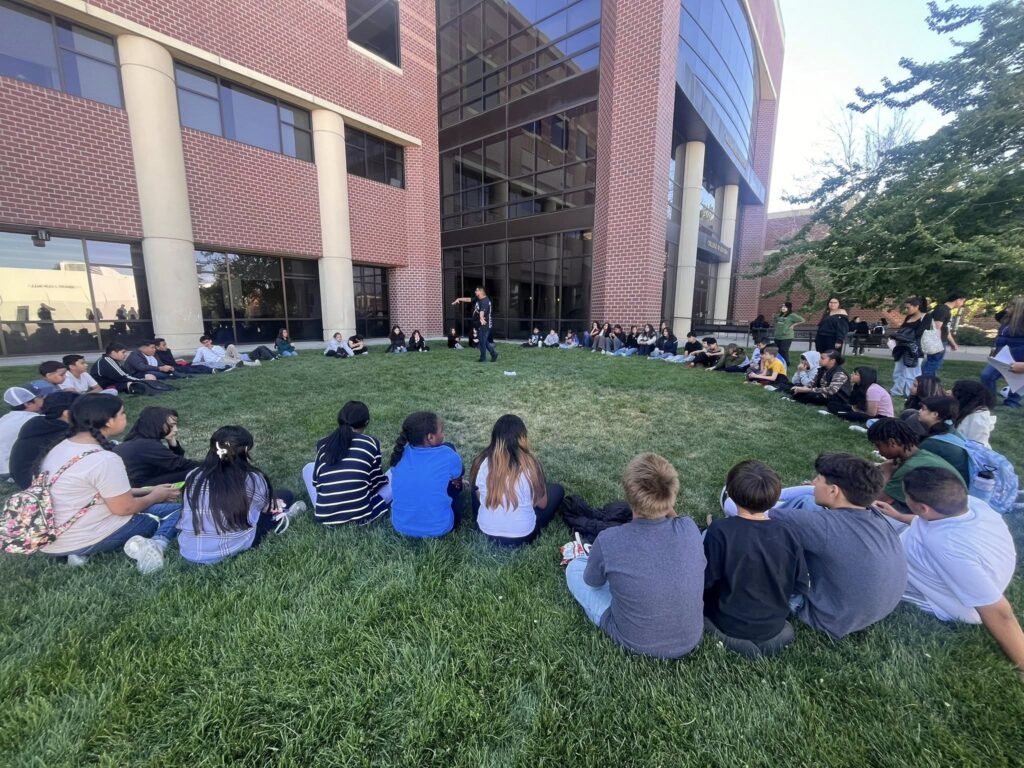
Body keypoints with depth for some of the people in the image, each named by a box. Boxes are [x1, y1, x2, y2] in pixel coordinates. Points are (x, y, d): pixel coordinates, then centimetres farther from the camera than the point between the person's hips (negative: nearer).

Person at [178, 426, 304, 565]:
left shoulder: (194, 476, -2)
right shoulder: (253, 479, -13)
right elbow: (264, 507, 8)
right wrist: (275, 504, 33)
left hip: (188, 552, 5)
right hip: (233, 549, -5)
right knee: (285, 497, 13)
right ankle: (280, 519, 37)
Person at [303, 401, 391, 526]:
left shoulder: (322, 444, 6)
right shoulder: (371, 442, -2)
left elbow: (316, 481, 10)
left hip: (325, 517, 3)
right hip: (360, 514, -3)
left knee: (309, 468, 27)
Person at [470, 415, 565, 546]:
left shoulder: (482, 462, -13)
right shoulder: (529, 464, -20)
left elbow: (479, 497, 3)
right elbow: (542, 504, -6)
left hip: (485, 530, 3)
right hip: (522, 536, -2)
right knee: (557, 490, 14)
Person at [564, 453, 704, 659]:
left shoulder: (608, 541, -31)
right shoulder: (690, 529, -22)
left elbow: (592, 582, -7)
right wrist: (671, 513, -3)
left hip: (634, 643, -3)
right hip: (690, 639, 3)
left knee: (574, 568, 12)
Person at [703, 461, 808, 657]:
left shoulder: (720, 531, -27)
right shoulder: (787, 533, -16)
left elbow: (705, 581, -18)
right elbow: (802, 588, -5)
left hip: (729, 625, -5)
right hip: (774, 625, 5)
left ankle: (730, 638, 5)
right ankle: (772, 633, 14)